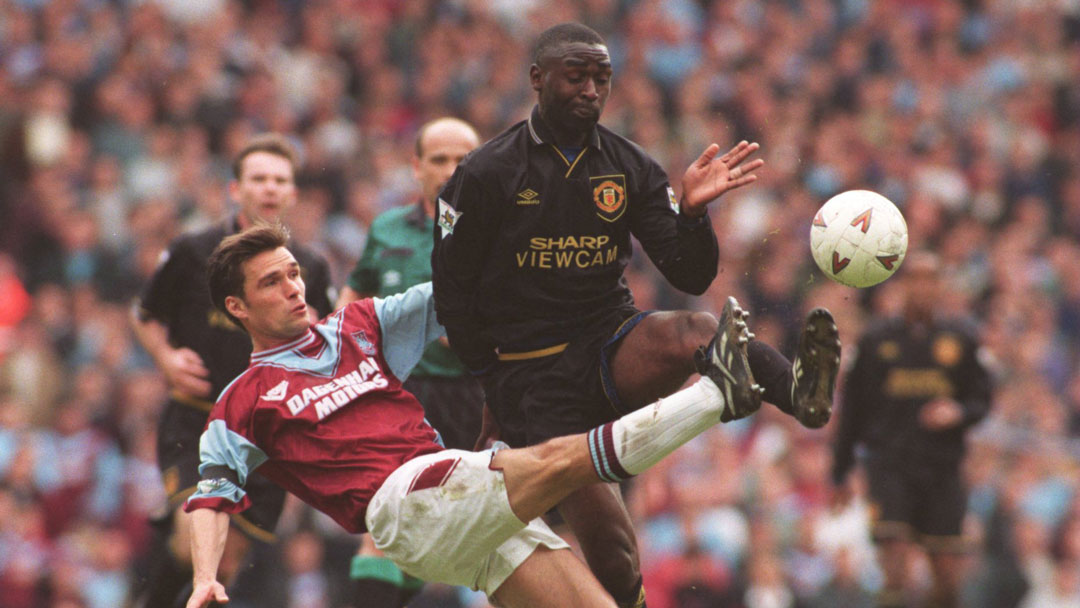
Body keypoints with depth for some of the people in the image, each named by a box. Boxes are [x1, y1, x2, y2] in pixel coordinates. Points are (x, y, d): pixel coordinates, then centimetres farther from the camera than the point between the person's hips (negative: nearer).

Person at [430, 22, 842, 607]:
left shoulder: (629, 168, 5)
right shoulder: (486, 174, -4)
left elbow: (690, 277, 2)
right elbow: (451, 290, 4)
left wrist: (692, 211, -18)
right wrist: (496, 386, 5)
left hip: (611, 339, 2)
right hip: (529, 370, -2)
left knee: (694, 333, -35)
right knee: (610, 552, -16)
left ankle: (799, 393, -60)